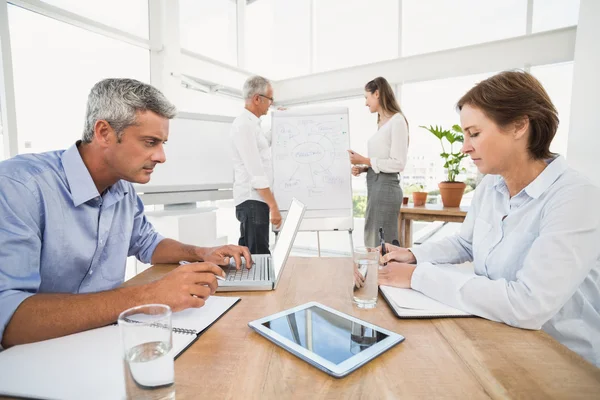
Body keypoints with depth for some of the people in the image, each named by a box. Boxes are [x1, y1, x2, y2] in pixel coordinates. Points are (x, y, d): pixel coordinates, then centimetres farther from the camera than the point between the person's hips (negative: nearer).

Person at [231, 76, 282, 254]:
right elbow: (256, 172, -21)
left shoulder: (252, 124, 17)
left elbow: (266, 144, 39)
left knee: (249, 253, 14)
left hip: (255, 199, 10)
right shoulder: (244, 125, -14)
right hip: (252, 200, -10)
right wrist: (274, 206, -21)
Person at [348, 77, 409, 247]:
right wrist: (363, 168, 4)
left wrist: (364, 160, -12)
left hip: (385, 187, -9)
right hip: (375, 187, 9)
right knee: (372, 243, 15)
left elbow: (398, 163, -15)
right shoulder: (382, 123, 15)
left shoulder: (397, 120, -9)